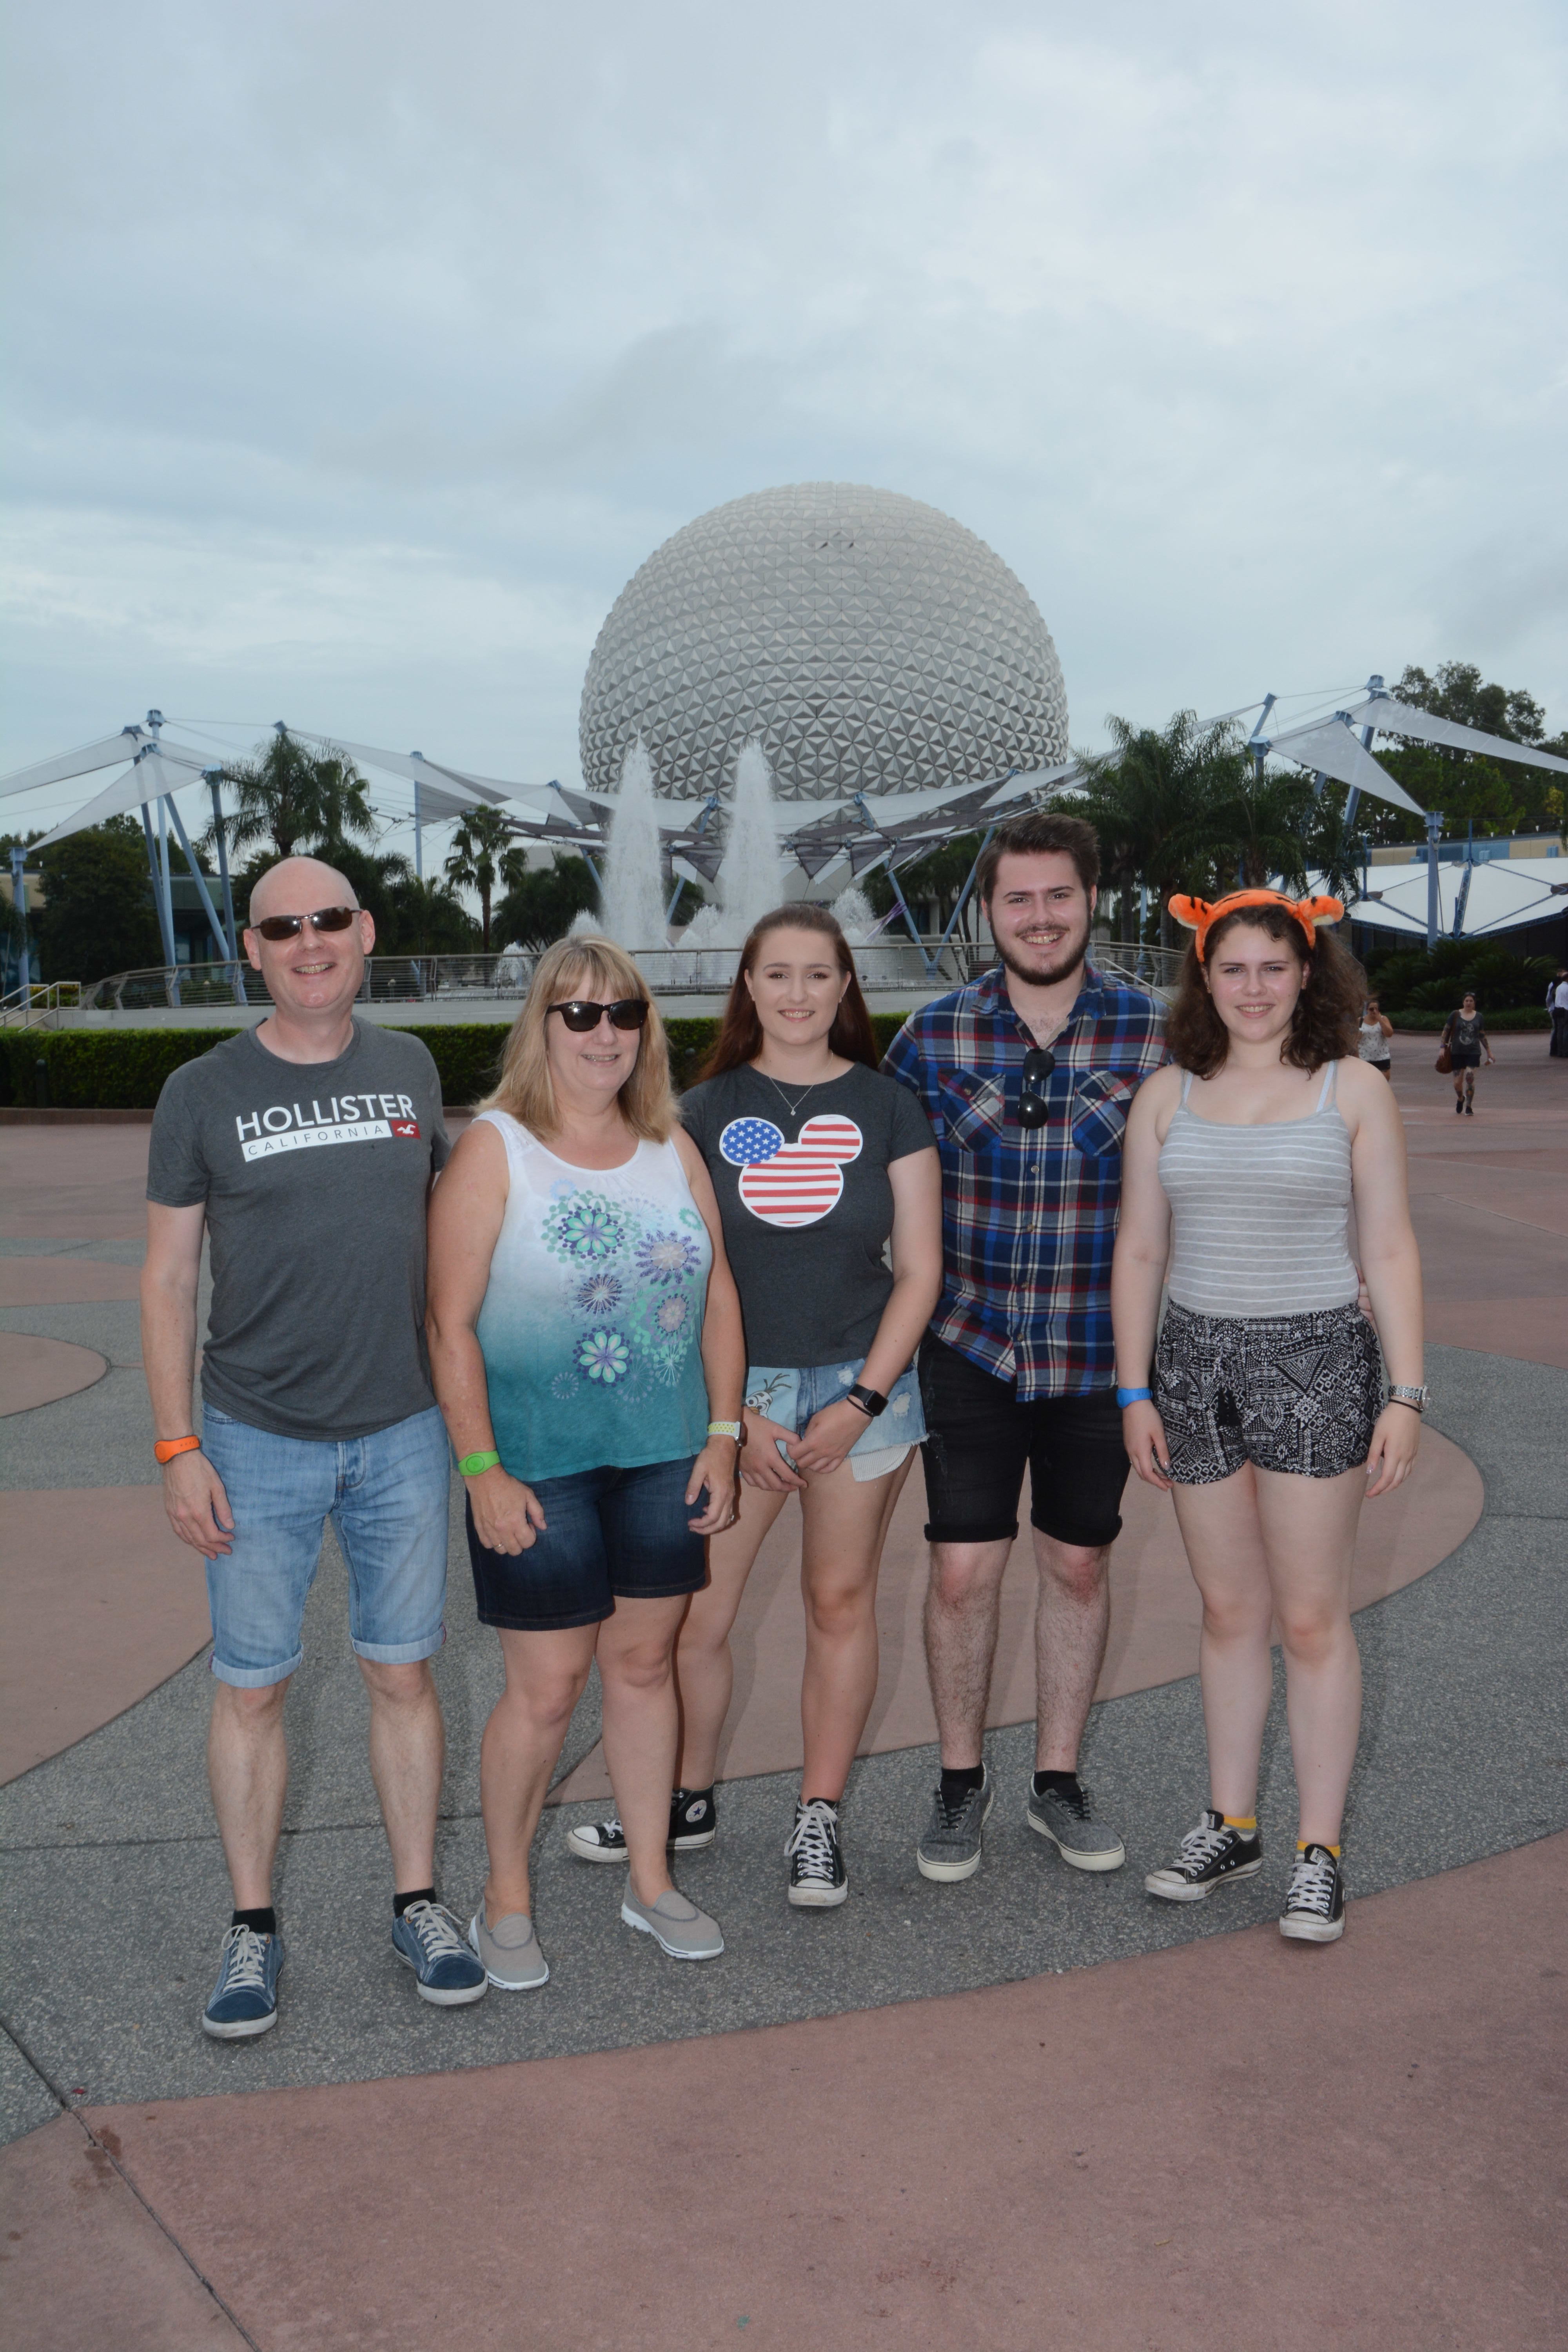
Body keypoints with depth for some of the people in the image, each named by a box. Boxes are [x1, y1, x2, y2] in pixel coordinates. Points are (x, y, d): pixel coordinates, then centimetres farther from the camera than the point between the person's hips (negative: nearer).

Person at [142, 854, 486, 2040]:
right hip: (258, 1443, -2)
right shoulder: (203, 1093, -4)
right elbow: (168, 1278, -1)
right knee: (253, 1686, 7)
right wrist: (178, 1448, -7)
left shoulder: (409, 1067, 4)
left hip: (403, 1433, 2)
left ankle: (419, 1904, 26)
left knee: (404, 1673, 11)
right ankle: (253, 1928, 24)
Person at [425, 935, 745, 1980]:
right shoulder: (494, 1149, -8)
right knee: (547, 1686, 2)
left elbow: (719, 1298, 10)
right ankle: (506, 1899, 23)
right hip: (538, 1466, -4)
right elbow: (452, 1323, -10)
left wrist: (722, 1436, 5)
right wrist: (482, 1469, -14)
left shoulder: (673, 1148, 7)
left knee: (645, 1661, 14)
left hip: (662, 1459, 4)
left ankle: (651, 1877, 31)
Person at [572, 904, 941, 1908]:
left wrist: (862, 1404, -7)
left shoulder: (887, 1108, 2)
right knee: (691, 1612, 1)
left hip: (863, 1384, 0)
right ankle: (689, 1801, 24)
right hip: (734, 1388, 0)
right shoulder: (706, 1112, 3)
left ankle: (820, 1818, 23)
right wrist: (734, 1414, -7)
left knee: (841, 1602, 7)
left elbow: (919, 1271, 1)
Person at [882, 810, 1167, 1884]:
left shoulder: (1153, 1034, -4)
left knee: (1079, 1566, 12)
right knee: (964, 1570, 3)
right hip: (970, 1344, 0)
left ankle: (1059, 1783, 31)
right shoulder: (934, 1034, -3)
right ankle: (962, 1781, 25)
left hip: (1098, 1350, 1)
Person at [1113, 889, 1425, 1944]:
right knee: (1230, 1612, 13)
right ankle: (1231, 1826, 26)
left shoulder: (1352, 1089, -1)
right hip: (1196, 1359, 3)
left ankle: (1320, 1851, 15)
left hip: (1316, 1359, -3)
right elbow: (1140, 1252, 8)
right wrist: (1135, 1392, 4)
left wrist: (1405, 1395, -7)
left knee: (1312, 1618, 2)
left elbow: (1391, 1251, -2)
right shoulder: (1168, 1096, 6)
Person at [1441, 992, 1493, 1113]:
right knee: (1457, 1082, 2)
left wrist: (1489, 1052, 17)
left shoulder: (1478, 1017, 8)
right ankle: (1461, 1098, 36)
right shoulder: (1455, 1015, 3)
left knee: (1470, 1078, -16)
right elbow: (1446, 1031, 4)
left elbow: (1483, 1035, 16)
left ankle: (1469, 1107, -7)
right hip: (1457, 1052, 0)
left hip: (1473, 1052, 0)